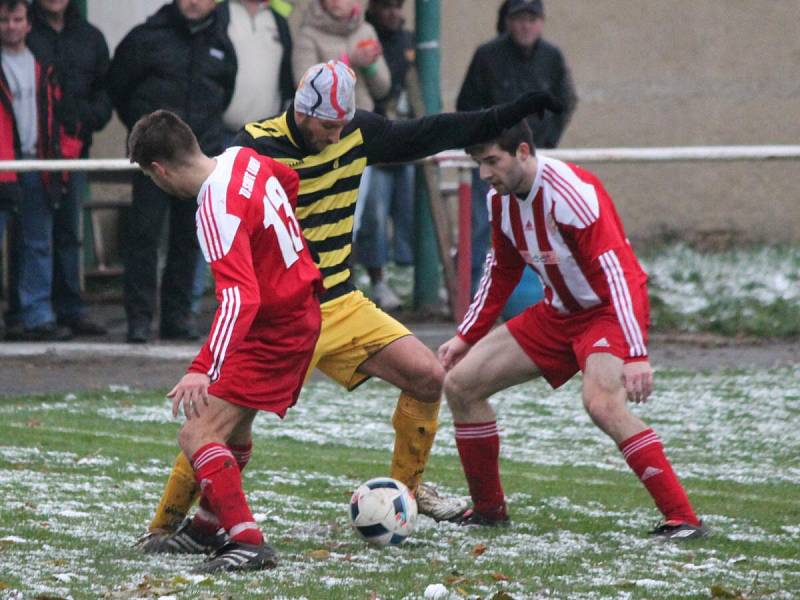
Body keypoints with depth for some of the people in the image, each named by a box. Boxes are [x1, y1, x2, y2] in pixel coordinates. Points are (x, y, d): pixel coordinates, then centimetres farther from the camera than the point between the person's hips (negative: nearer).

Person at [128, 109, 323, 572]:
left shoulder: (217, 212, -28)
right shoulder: (243, 159, -1)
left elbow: (240, 298, -37)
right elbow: (289, 180, 22)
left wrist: (205, 371, -45)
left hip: (274, 331, -10)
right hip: (304, 312, 10)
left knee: (198, 435, -17)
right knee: (233, 427, 28)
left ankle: (248, 543, -26)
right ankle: (211, 526, 46)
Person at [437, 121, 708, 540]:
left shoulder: (572, 193, -26)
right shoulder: (500, 200, 0)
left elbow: (618, 270, -30)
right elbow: (501, 272, 17)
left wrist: (635, 354, -36)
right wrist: (466, 337, 15)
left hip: (608, 311, -9)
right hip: (558, 313, 9)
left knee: (602, 403, -35)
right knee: (460, 384, 3)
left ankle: (682, 519, -31)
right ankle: (488, 509, 18)